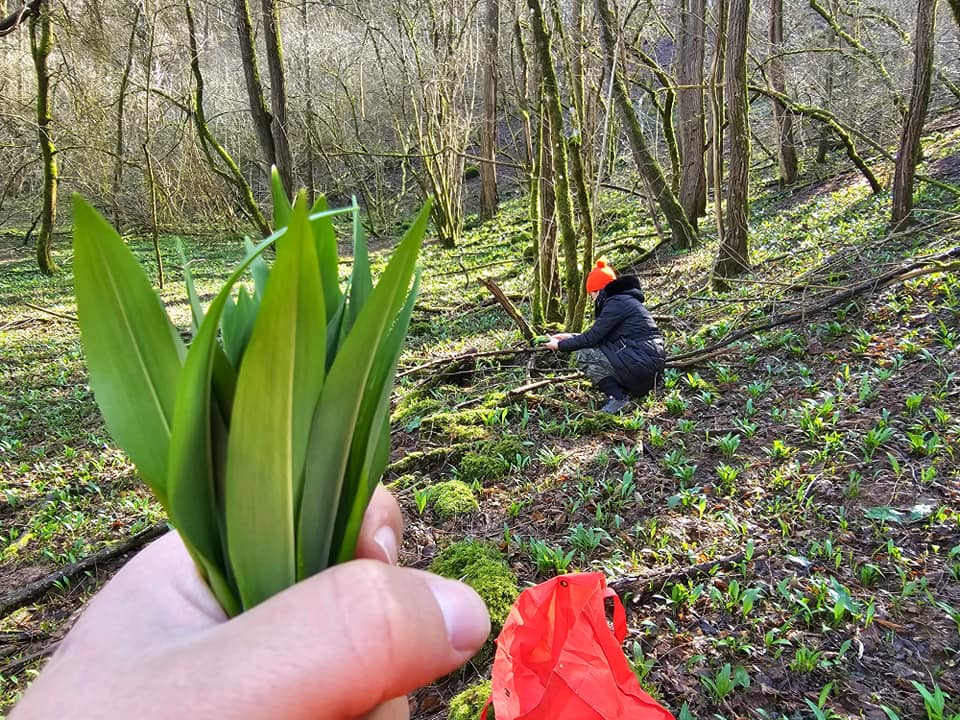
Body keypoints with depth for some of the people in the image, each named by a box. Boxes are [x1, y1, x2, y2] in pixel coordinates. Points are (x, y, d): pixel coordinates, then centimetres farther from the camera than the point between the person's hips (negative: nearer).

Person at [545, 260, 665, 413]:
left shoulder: (616, 303, -11)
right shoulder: (625, 300, 18)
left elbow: (592, 338, -13)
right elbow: (598, 336, 21)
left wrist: (560, 346, -2)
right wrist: (570, 337, 20)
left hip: (641, 363, -10)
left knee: (584, 355, -6)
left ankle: (617, 397, -4)